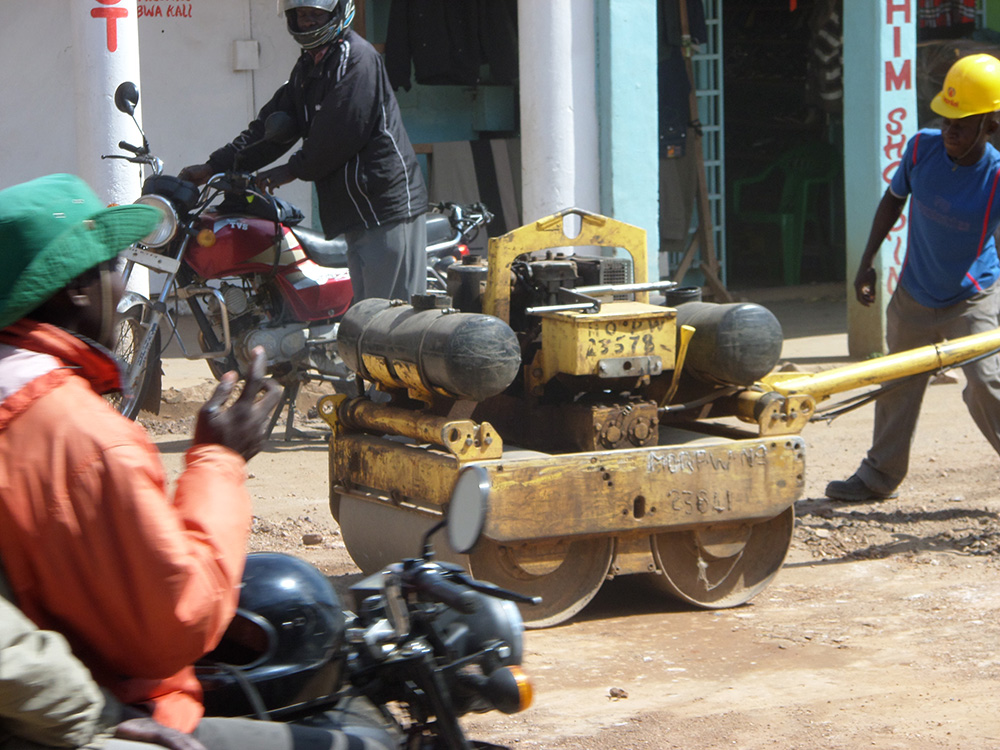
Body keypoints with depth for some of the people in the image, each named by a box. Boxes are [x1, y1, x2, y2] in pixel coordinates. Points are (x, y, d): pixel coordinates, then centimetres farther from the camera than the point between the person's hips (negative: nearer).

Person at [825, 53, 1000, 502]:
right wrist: (867, 263, 4)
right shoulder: (922, 147, -14)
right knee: (898, 386, 15)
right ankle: (880, 476, 31)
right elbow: (894, 199, 4)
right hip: (914, 294, 5)